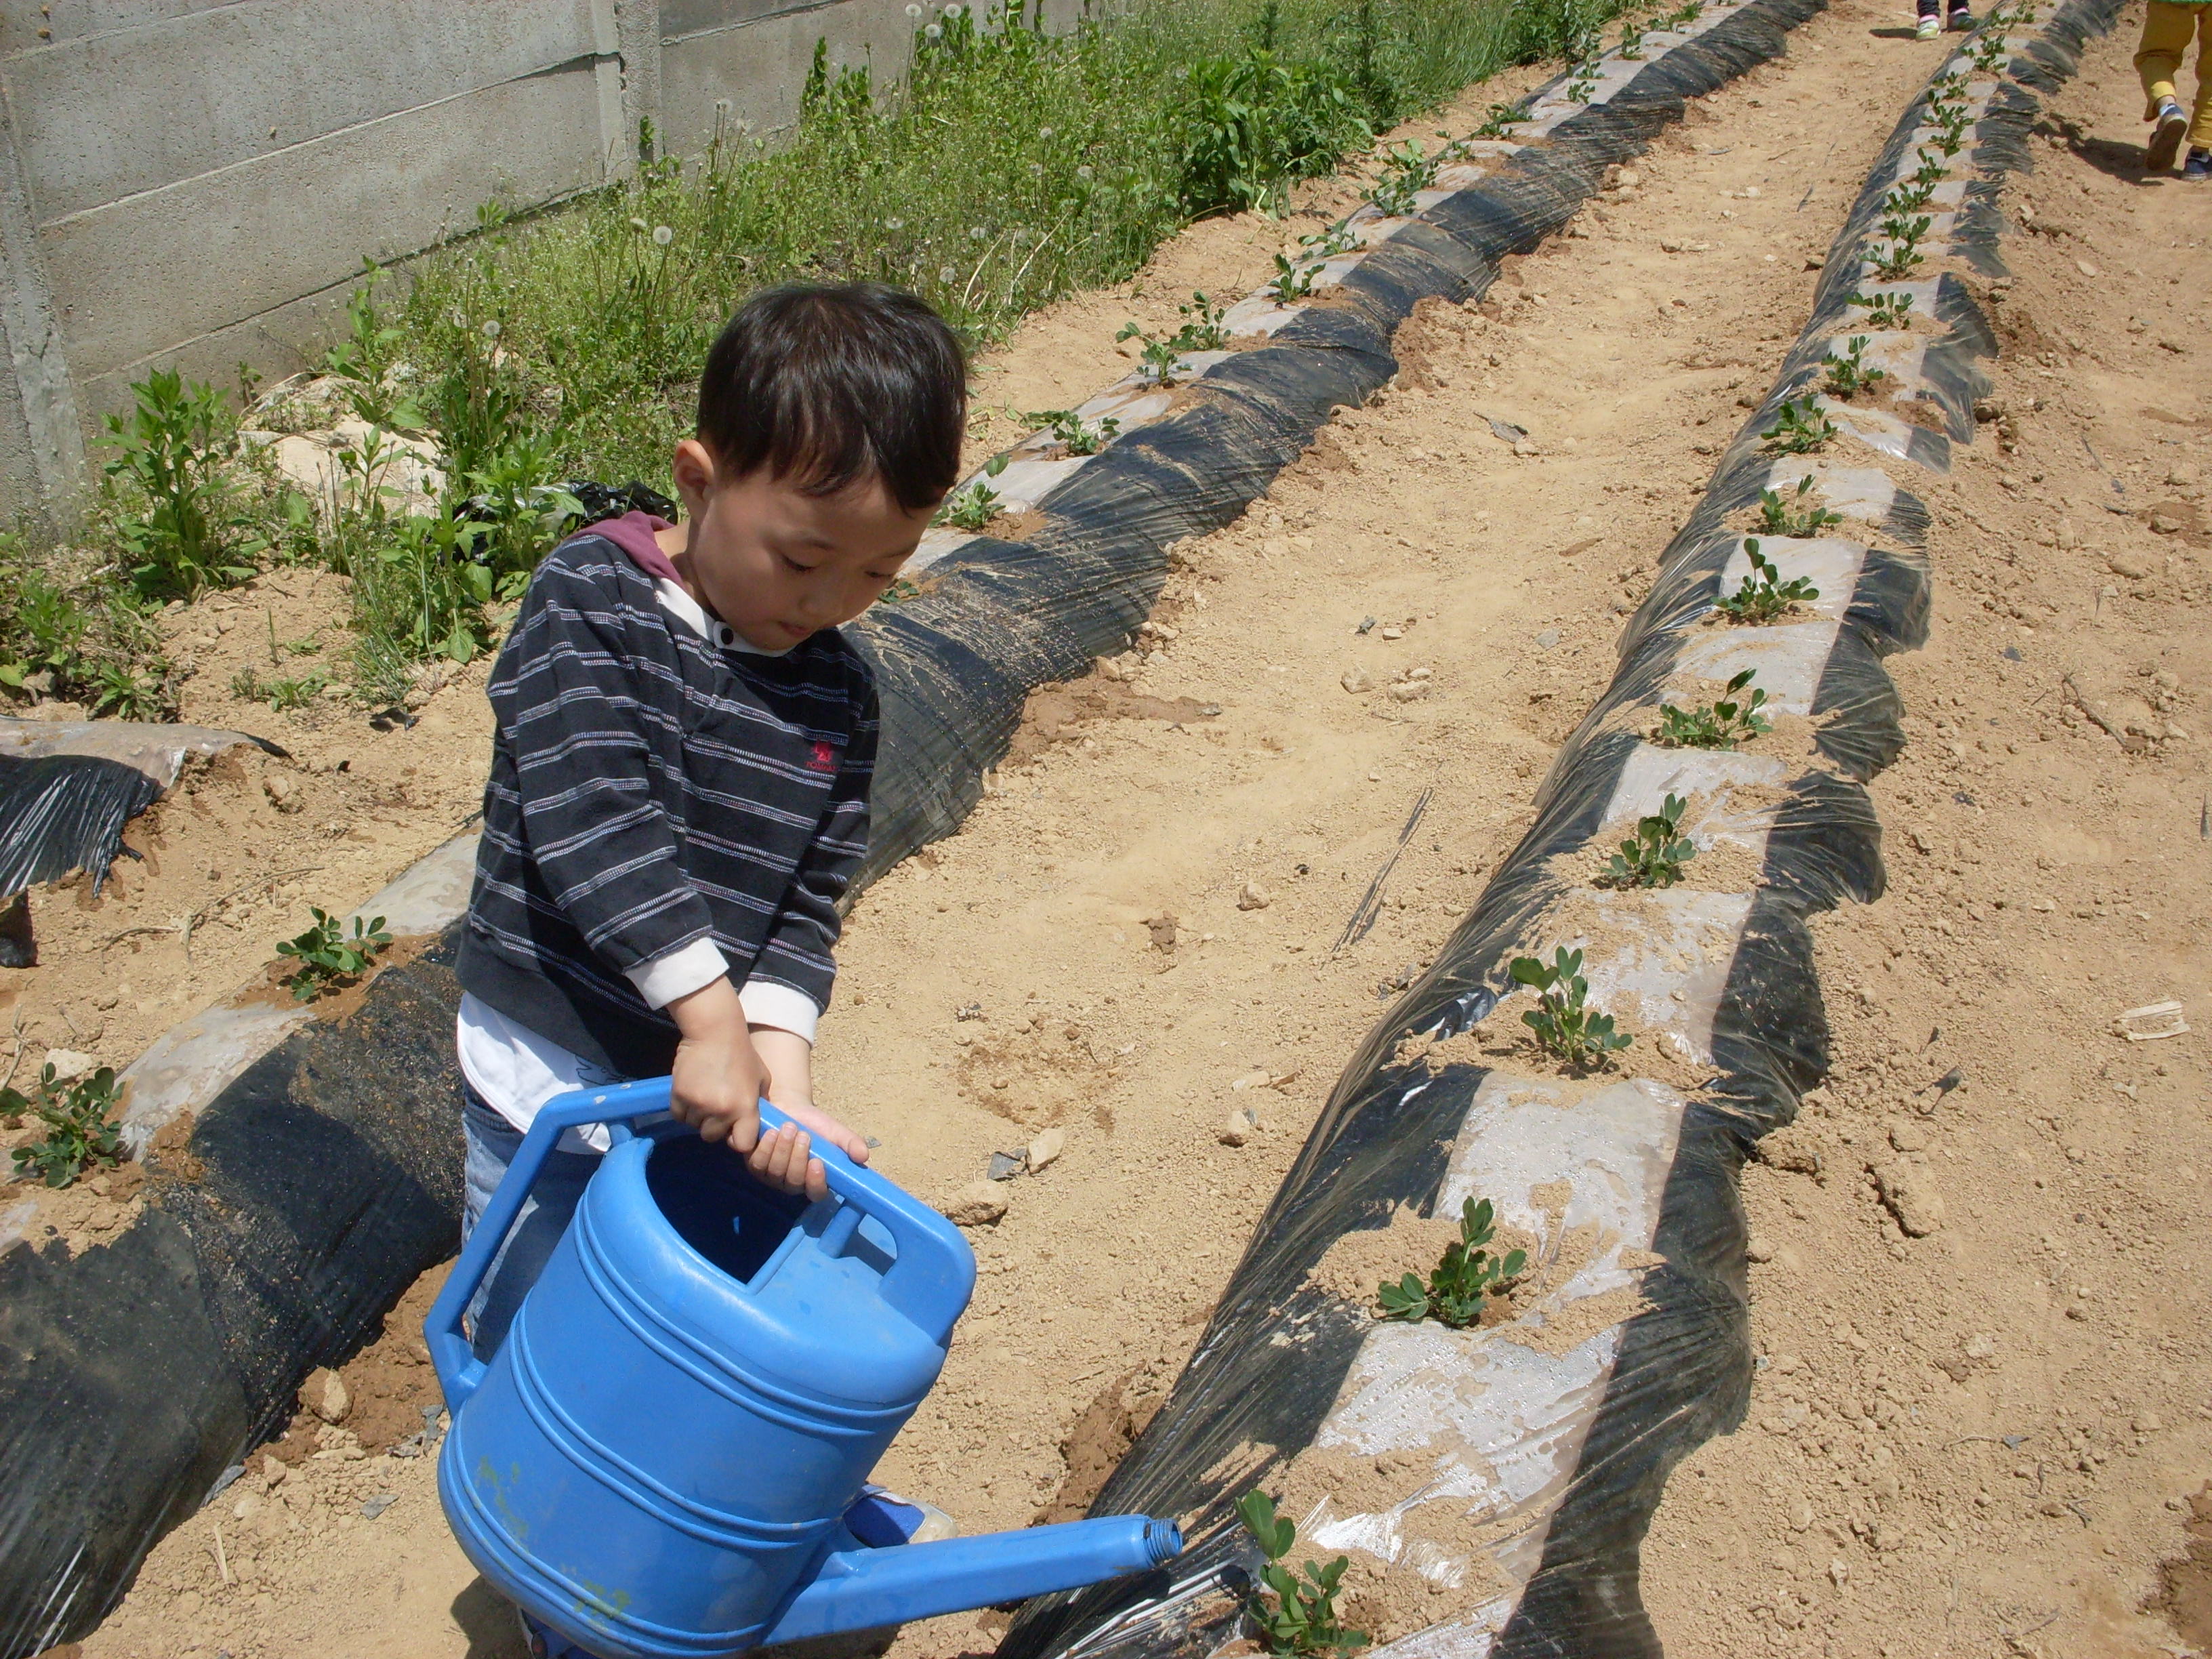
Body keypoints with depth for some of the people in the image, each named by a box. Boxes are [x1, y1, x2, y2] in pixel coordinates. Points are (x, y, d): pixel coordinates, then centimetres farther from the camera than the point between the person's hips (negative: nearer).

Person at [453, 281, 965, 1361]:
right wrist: (710, 1015, -29)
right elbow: (592, 819, -24)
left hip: (707, 1096, 4)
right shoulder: (589, 600, -14)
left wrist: (782, 1072, -18)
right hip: (552, 1069, -3)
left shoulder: (838, 699, -1)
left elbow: (802, 908, -2)